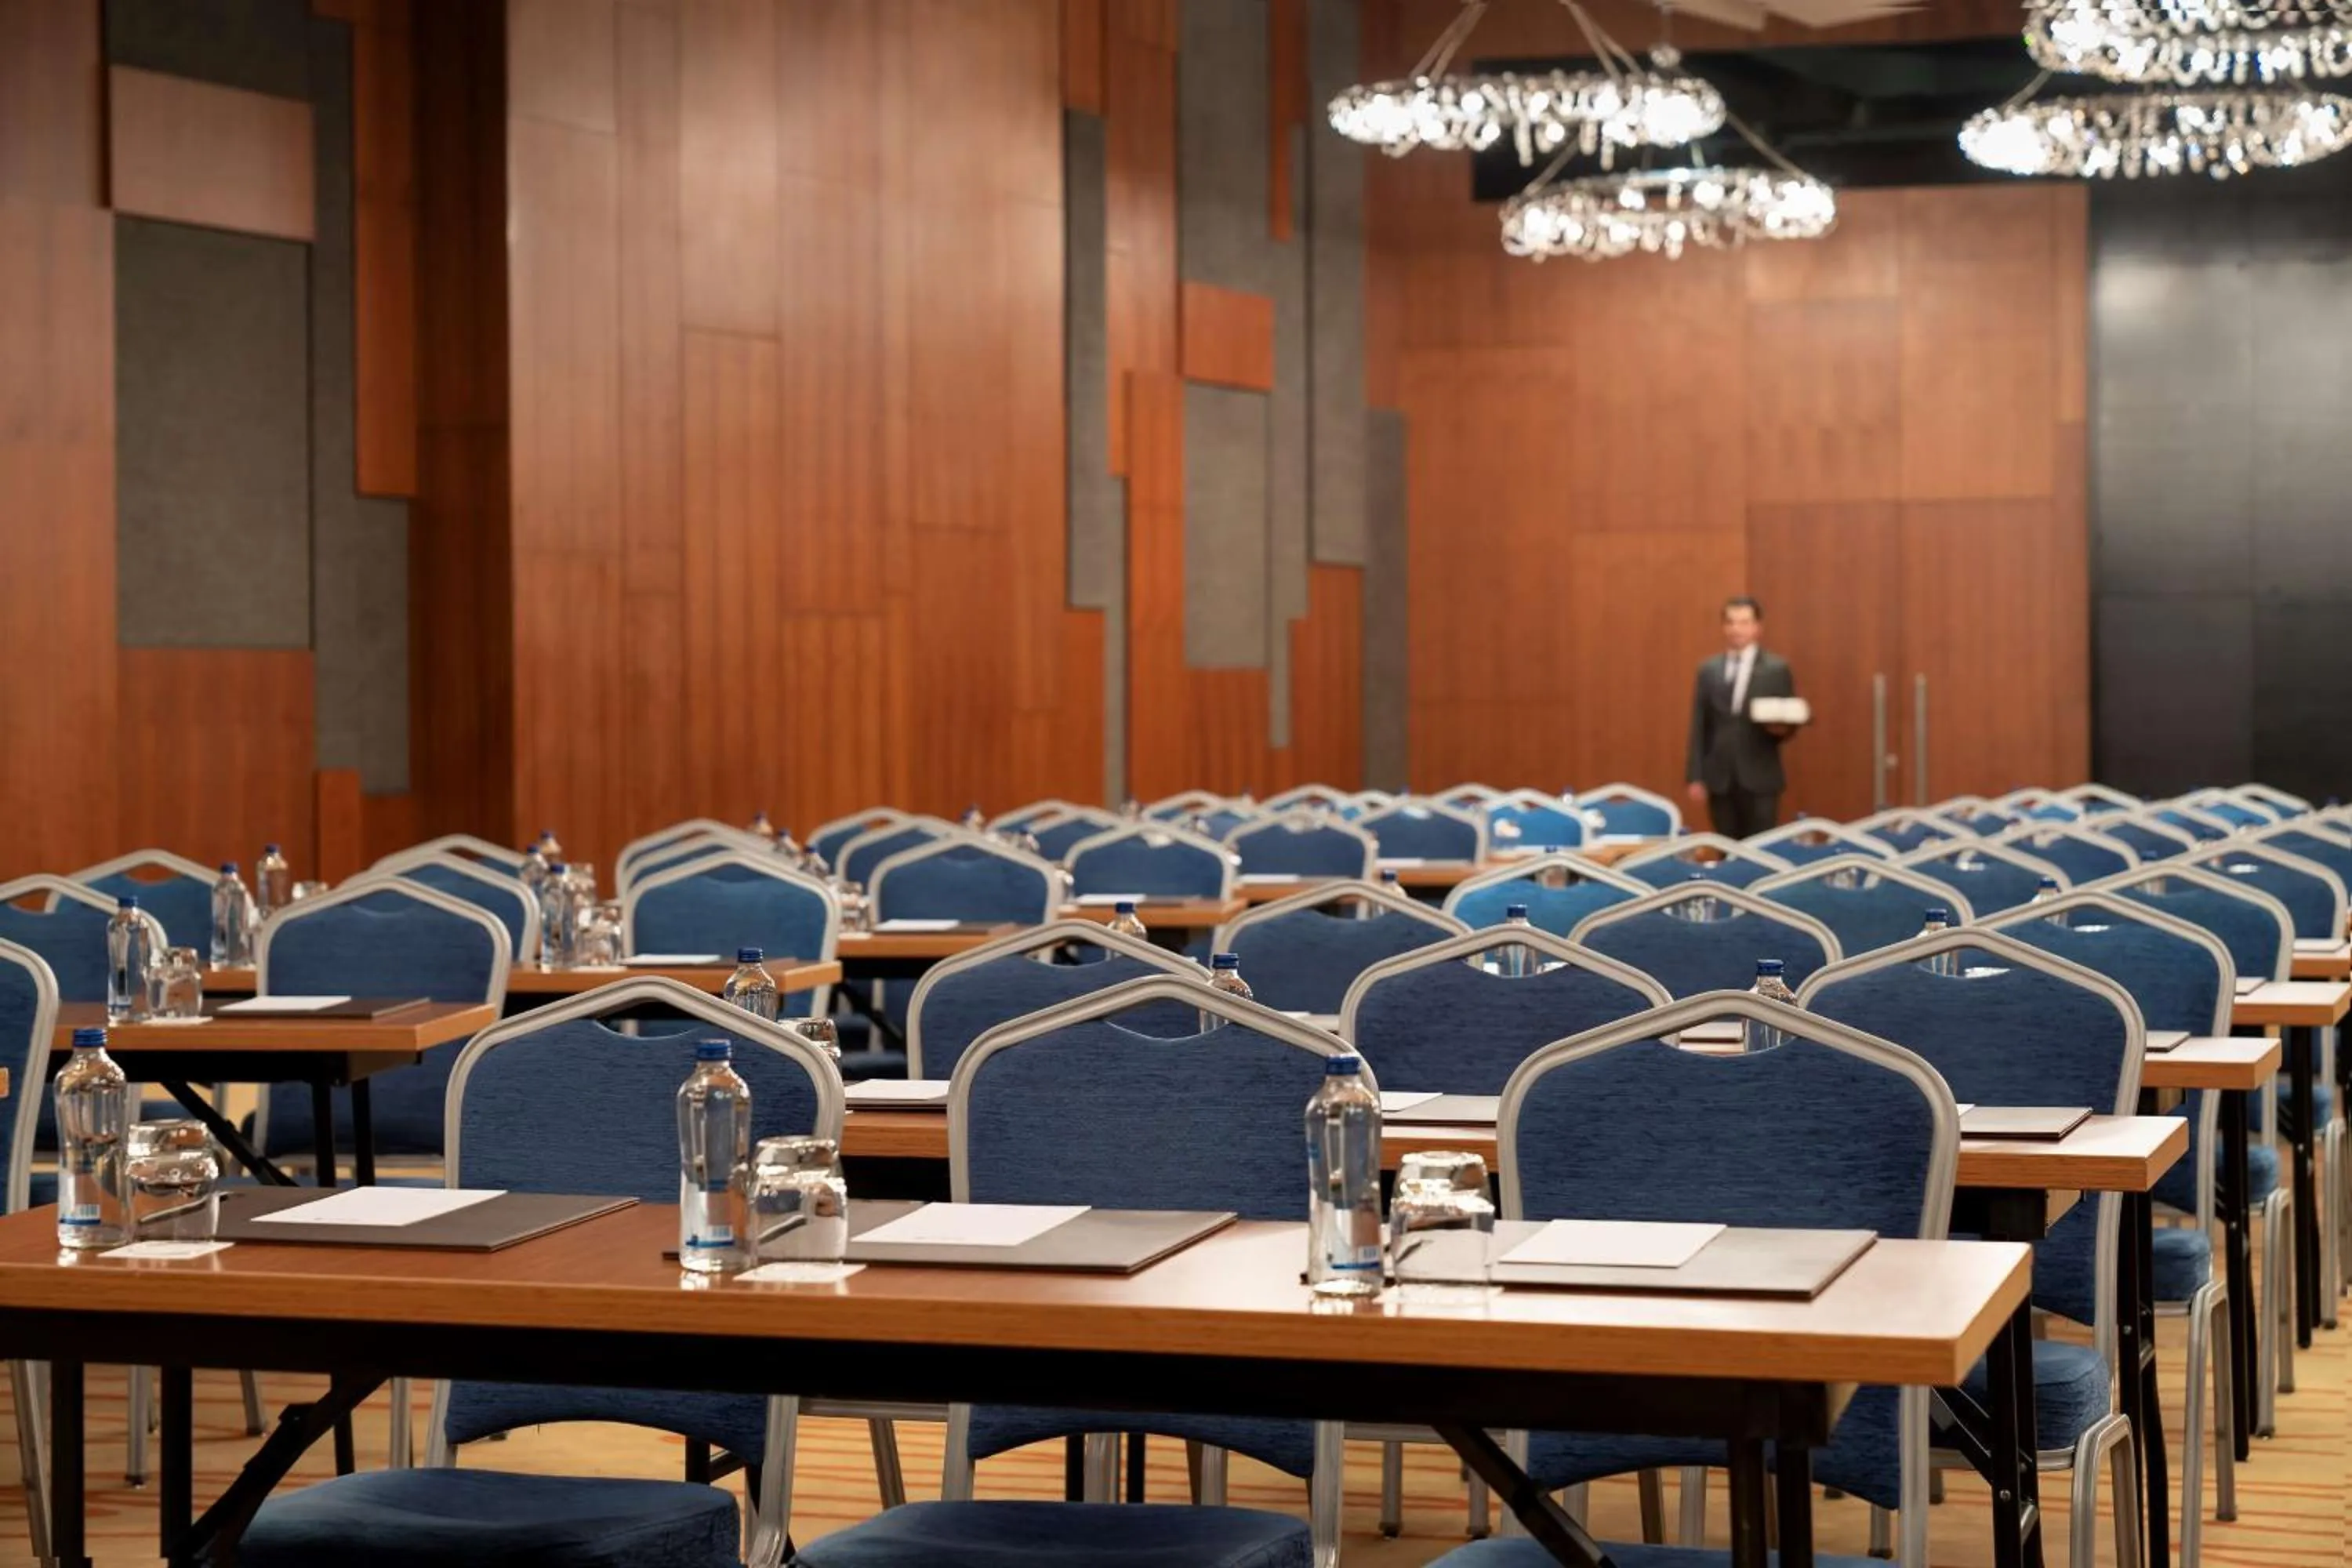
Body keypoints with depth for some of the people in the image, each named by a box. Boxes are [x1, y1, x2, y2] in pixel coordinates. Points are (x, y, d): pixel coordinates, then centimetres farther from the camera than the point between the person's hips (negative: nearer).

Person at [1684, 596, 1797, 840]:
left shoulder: (1777, 669, 2)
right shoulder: (1709, 670, 9)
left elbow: (1791, 720, 4)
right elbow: (1699, 727, 7)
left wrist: (1782, 728, -20)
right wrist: (1696, 777, 2)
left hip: (1760, 779, -2)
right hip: (1719, 779, 3)